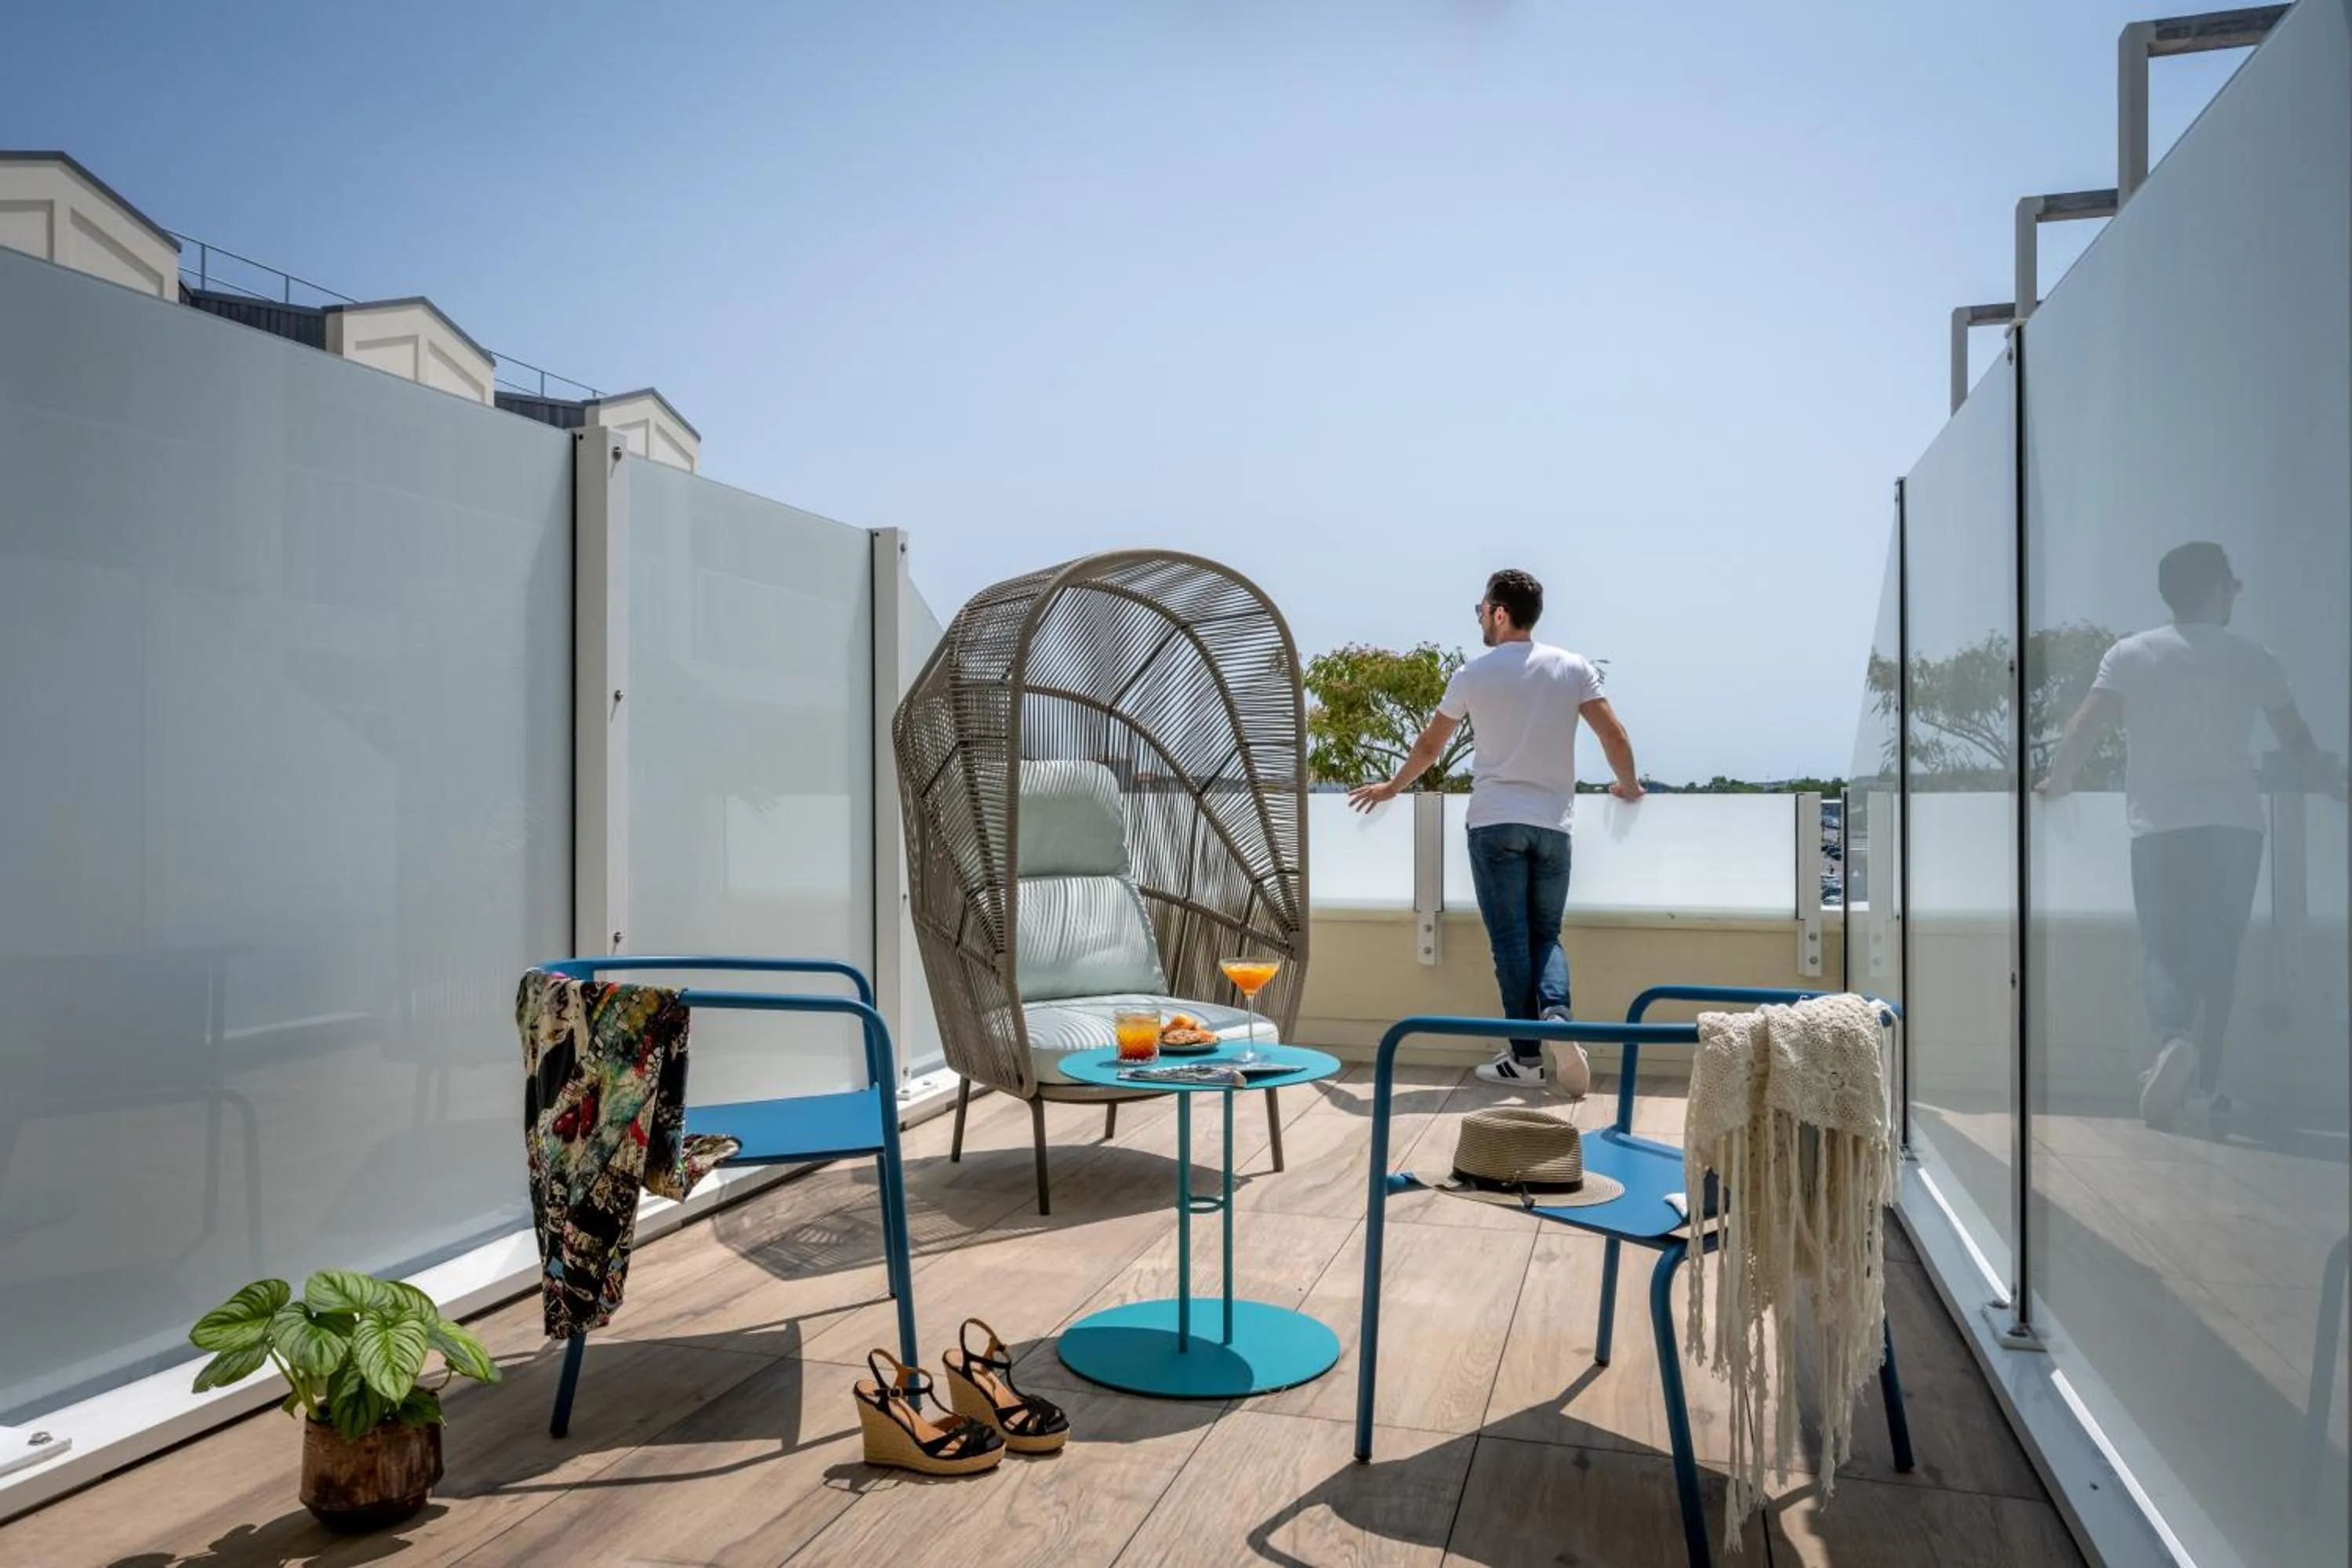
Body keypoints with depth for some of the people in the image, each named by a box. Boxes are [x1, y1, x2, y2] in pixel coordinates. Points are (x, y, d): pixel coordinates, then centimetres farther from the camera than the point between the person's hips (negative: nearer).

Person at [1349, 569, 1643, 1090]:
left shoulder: (1473, 674, 0)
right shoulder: (1574, 668, 3)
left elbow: (1430, 745, 8)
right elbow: (1614, 736, 0)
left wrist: (1392, 787, 24)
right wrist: (1629, 787, 18)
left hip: (1494, 822, -2)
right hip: (1553, 823, 2)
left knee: (1510, 940, 2)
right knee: (1546, 935, 12)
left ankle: (1528, 1056, 2)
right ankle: (1557, 1016, -15)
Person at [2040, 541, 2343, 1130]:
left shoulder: (2129, 654, 1)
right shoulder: (2251, 657, 6)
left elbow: (2086, 727, -10)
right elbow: (2295, 737, 15)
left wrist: (2056, 782, 5)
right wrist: (2333, 779, 33)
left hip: (2161, 824, -1)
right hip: (2235, 821, 1)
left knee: (2164, 948, 1)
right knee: (2218, 953, 10)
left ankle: (2175, 1041, -28)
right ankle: (2205, 1083, 12)